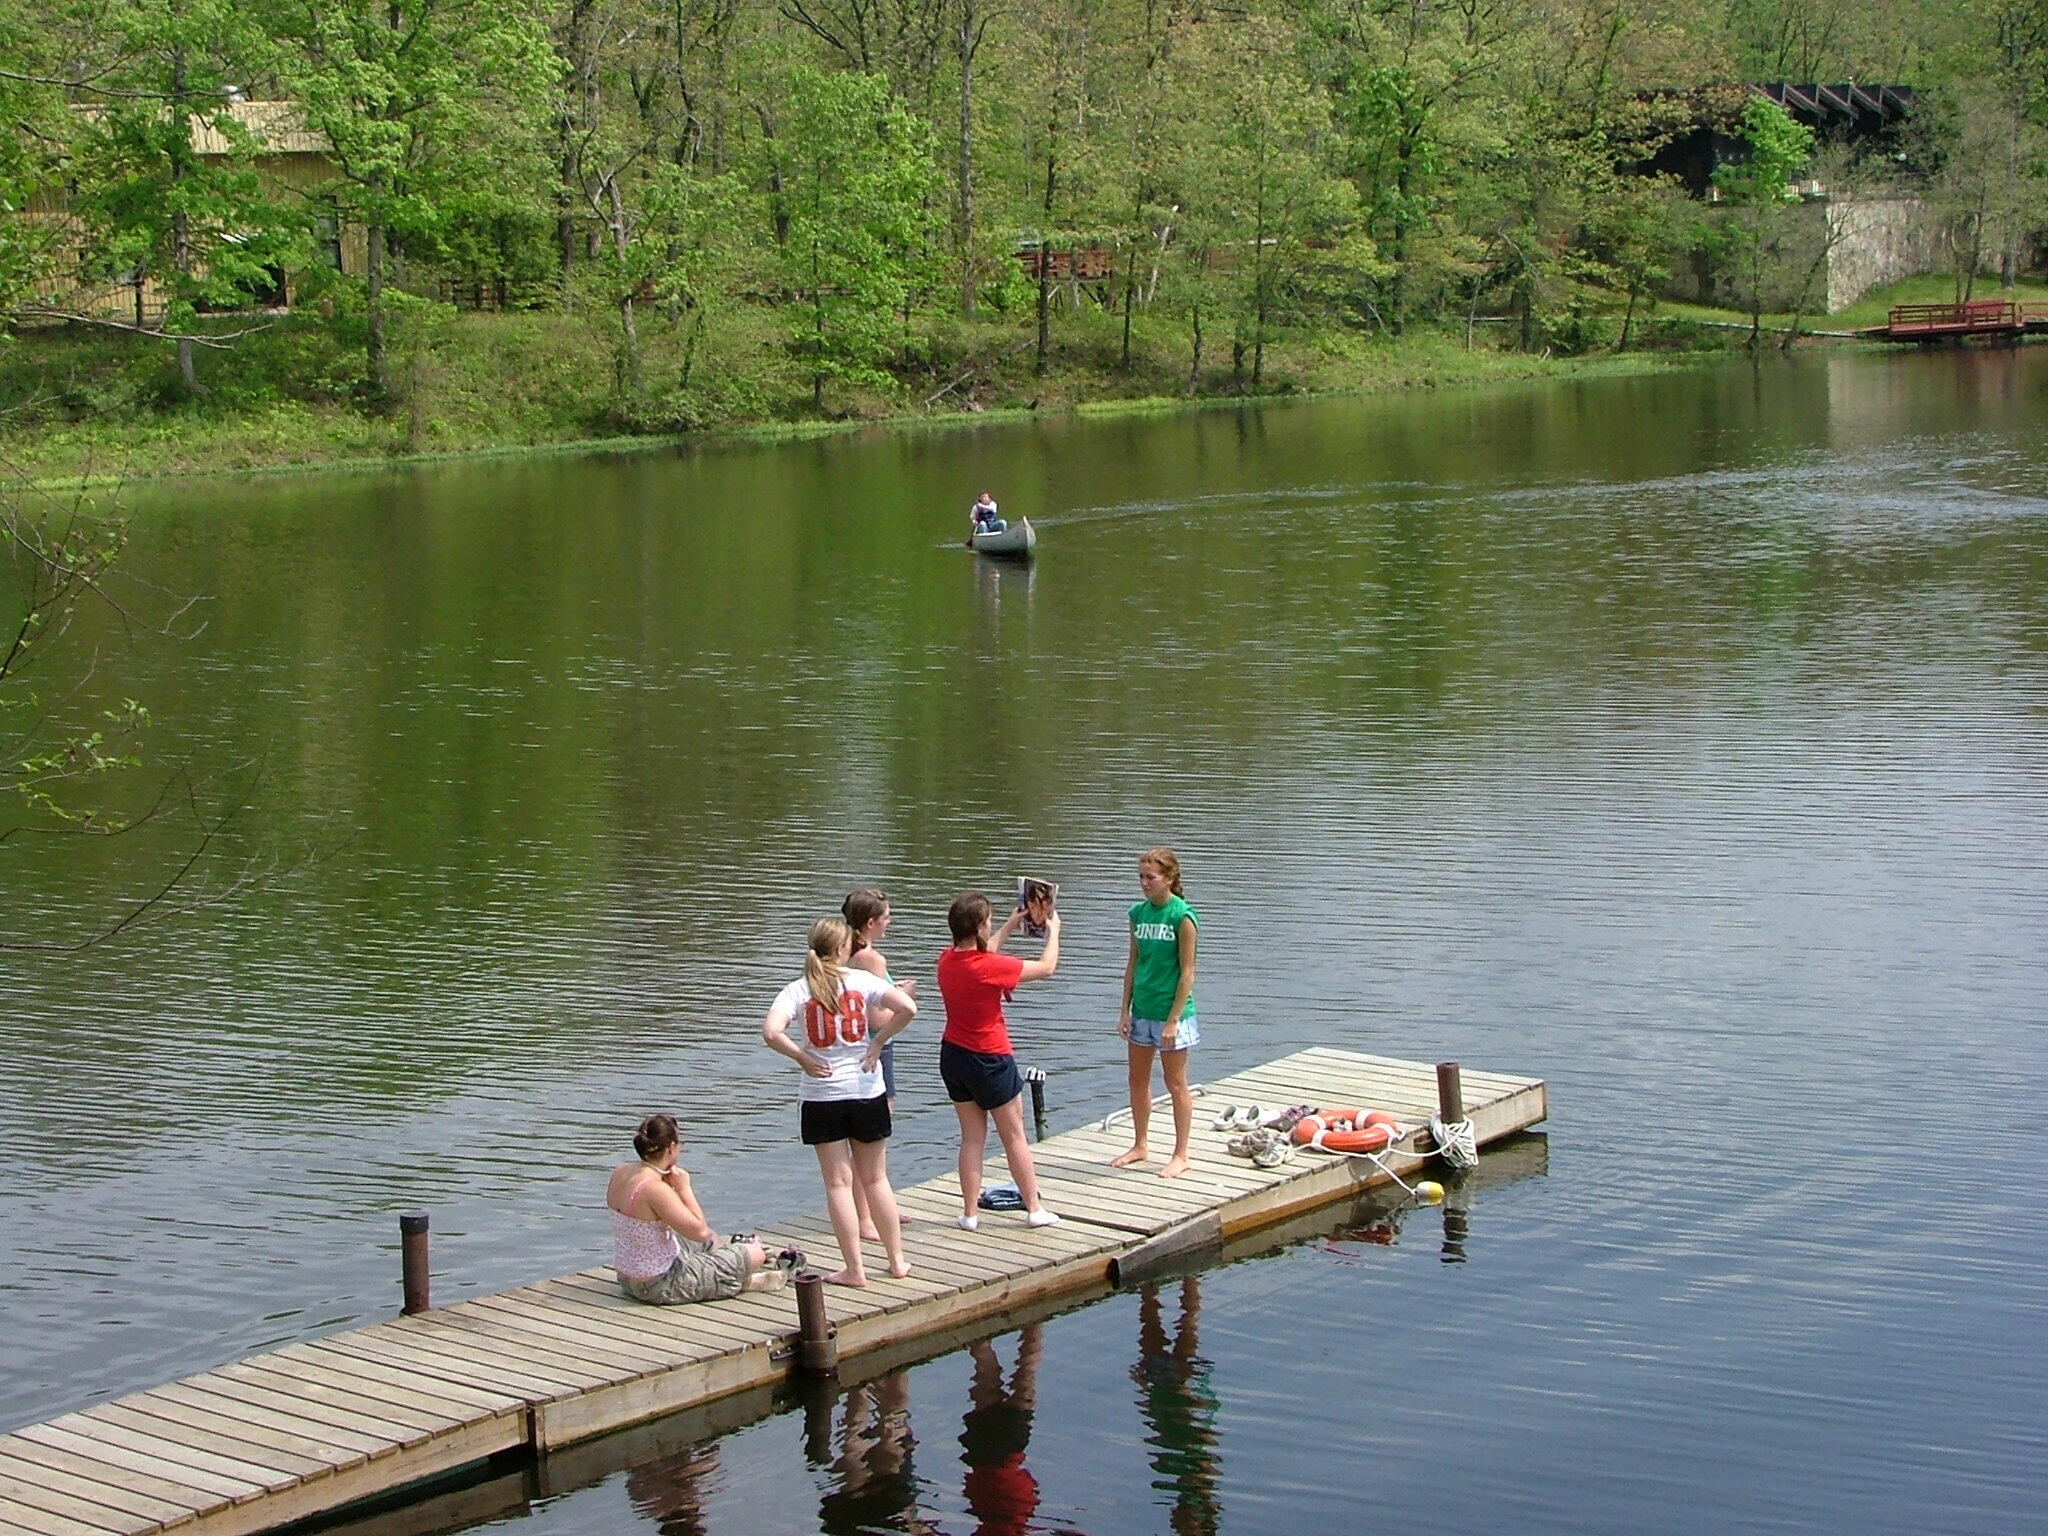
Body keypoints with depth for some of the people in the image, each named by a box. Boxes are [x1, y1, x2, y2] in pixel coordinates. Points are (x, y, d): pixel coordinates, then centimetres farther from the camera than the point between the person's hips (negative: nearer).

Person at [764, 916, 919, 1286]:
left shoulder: (798, 990, -6)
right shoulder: (862, 981, -4)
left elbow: (771, 1031, -21)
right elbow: (907, 1009, -17)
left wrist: (802, 1058, -8)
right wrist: (878, 1043, -6)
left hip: (822, 1096, -1)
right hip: (867, 1092, 1)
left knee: (839, 1183, 4)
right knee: (876, 1179, 14)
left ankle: (855, 1268, 4)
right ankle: (897, 1260, 20)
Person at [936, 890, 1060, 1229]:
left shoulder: (947, 960, -4)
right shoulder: (989, 966, -24)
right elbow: (1046, 968, -11)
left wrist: (1012, 923, 27)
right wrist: (1053, 929, 5)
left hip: (953, 1055, 6)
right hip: (990, 1060, -6)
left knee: (972, 1137, 13)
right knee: (1014, 1137, 8)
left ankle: (970, 1212, 13)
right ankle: (1034, 1209, 17)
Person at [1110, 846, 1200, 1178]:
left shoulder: (1182, 916, -14)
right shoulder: (1138, 913, 4)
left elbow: (1187, 972, -14)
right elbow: (1132, 964, 10)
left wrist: (1173, 1020, -16)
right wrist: (1125, 1010, 6)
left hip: (1170, 1011, -6)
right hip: (1141, 1011, 6)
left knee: (1175, 1084, 4)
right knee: (1137, 1081, 14)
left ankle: (1181, 1155, 14)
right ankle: (1139, 1146, 29)